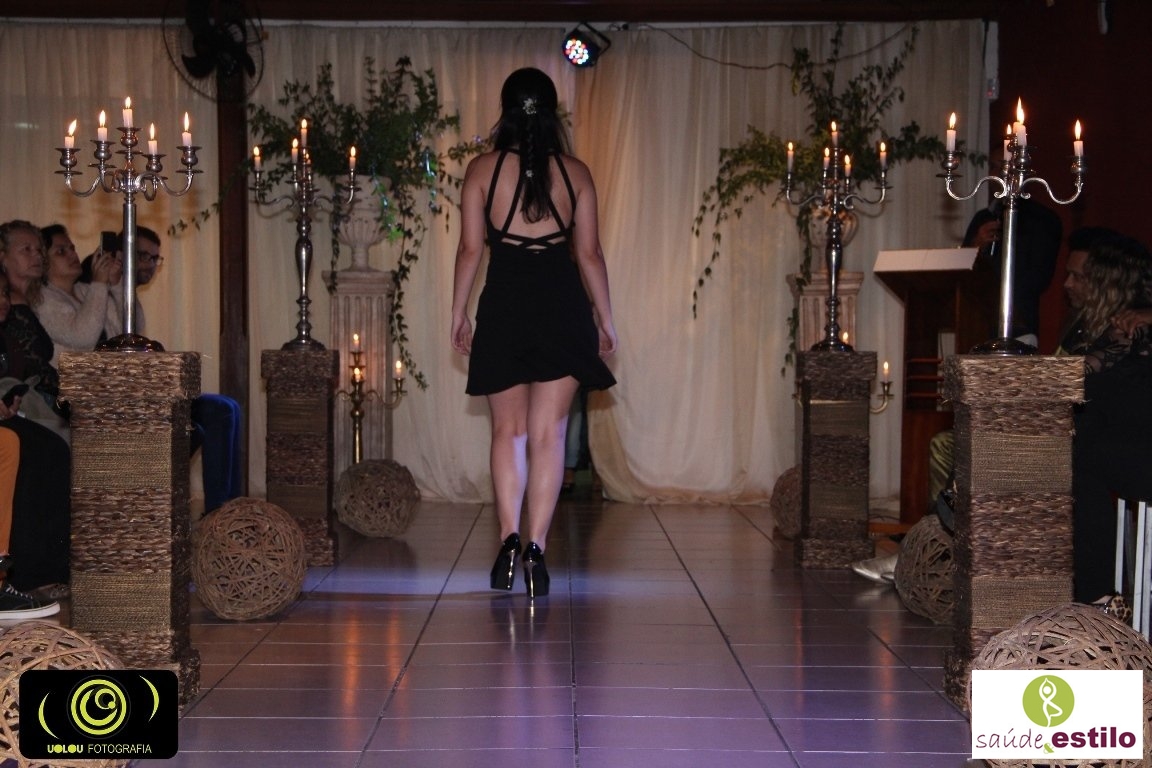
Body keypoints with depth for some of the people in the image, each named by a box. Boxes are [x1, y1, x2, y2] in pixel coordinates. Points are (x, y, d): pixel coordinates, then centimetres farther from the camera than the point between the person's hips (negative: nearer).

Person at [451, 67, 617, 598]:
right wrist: (606, 319, 12)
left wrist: (458, 313, 9)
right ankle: (536, 548, -2)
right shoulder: (575, 173, 3)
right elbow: (589, 254, 4)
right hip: (562, 305, 0)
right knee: (548, 433, 4)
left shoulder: (483, 169, 0)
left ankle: (509, 540, -4)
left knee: (508, 430, 10)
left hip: (505, 305, 0)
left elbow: (469, 249, 0)